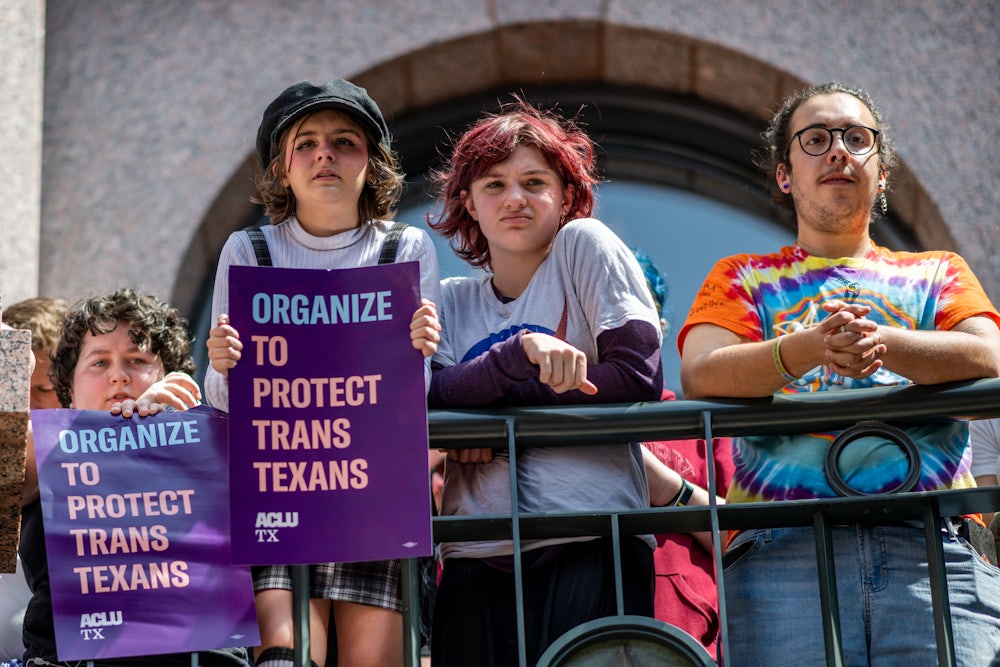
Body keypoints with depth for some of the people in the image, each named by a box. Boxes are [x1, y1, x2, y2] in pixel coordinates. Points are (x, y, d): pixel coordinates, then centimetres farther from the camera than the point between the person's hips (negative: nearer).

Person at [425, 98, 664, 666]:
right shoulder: (452, 300, 16)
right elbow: (431, 395, -4)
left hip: (594, 548, -3)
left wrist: (490, 396, -4)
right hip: (478, 558, 3)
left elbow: (639, 377, -6)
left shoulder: (585, 245, 5)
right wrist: (523, 350, -21)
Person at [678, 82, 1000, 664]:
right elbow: (700, 376, 1)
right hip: (781, 550, -1)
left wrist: (881, 343, -16)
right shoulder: (744, 278, 21)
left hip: (930, 549, 1)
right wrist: (808, 347, -18)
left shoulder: (936, 272, 24)